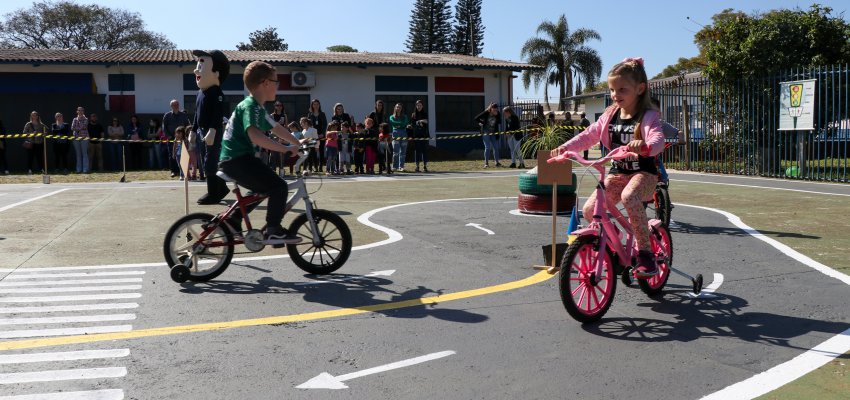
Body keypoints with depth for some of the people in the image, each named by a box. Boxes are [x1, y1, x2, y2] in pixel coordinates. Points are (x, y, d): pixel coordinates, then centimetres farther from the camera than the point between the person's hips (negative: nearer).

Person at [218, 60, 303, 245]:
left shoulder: (257, 108, 17)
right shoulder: (250, 106, -15)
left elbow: (277, 129, 26)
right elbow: (255, 135, -32)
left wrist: (299, 143, 22)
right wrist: (286, 149, -34)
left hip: (232, 160, 11)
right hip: (237, 159, -11)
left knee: (265, 188, 28)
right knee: (279, 186, -14)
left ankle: (233, 219, 29)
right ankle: (273, 231, -10)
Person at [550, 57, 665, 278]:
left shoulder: (648, 116, -12)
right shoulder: (610, 115, 6)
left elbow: (657, 140, -29)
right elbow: (589, 135, 6)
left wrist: (644, 146, -52)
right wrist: (564, 147, -10)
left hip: (643, 172, -6)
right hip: (617, 173, 6)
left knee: (629, 197, -38)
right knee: (589, 210, -11)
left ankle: (645, 253, -27)